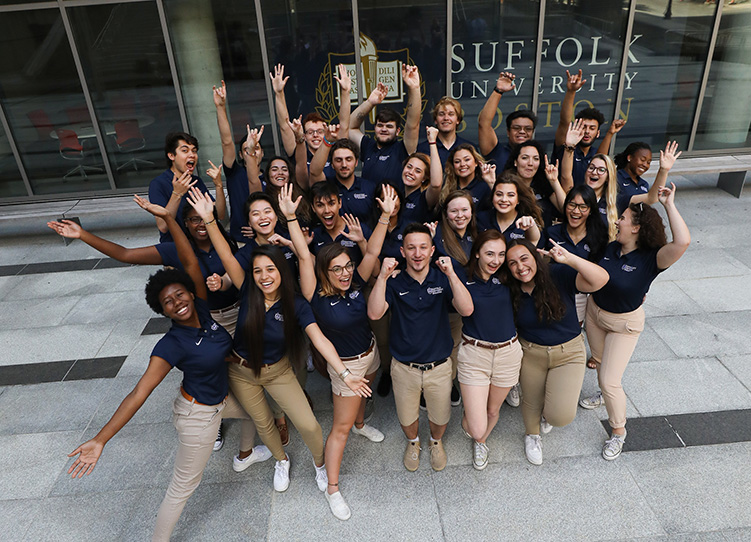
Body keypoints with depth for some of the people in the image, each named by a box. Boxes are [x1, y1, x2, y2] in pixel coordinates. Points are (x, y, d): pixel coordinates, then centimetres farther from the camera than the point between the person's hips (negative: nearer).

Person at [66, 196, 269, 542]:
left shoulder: (201, 309, -13)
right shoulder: (171, 345, -29)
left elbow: (190, 261, -21)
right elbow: (139, 393, -33)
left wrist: (168, 218, -27)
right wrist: (100, 440, -39)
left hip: (223, 397, 8)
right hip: (198, 415, -8)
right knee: (182, 487, 4)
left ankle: (244, 456, 60)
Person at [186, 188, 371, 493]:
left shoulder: (296, 305, -21)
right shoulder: (248, 294, -19)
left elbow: (320, 340, -28)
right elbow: (226, 257, -30)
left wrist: (345, 374, -39)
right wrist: (208, 219, -41)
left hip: (278, 371, -1)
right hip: (242, 371, 1)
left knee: (308, 424, -4)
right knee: (263, 423, 20)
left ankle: (320, 462, 29)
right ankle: (281, 460, 51)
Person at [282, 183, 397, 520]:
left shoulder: (356, 284, -13)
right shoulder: (318, 297, -26)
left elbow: (372, 252, -20)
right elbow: (304, 256, -35)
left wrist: (386, 215, -29)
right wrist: (290, 217, -42)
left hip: (370, 354, 6)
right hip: (345, 364, -5)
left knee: (361, 394, 34)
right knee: (341, 427, 4)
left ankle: (360, 425, 67)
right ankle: (333, 489, 18)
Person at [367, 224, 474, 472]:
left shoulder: (442, 279, -7)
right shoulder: (394, 282, -10)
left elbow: (466, 310, -22)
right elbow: (374, 313, -24)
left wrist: (451, 274, -32)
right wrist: (382, 277, -33)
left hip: (439, 367, 1)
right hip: (403, 368, 0)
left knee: (440, 419, 21)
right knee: (407, 419, 20)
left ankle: (436, 442, 55)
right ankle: (413, 442, 54)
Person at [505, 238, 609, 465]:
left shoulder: (559, 275, -20)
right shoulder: (511, 291, -11)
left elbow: (601, 279, -35)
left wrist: (568, 258, -42)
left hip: (568, 353, -2)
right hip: (530, 353, 2)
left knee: (562, 416, -10)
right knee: (531, 402, 19)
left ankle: (549, 413, 30)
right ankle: (532, 435, 55)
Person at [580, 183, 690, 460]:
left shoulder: (650, 259, -27)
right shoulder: (610, 246, -12)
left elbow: (682, 241, -45)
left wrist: (669, 204, -39)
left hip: (624, 323, -5)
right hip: (595, 311, 6)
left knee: (610, 380, -3)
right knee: (600, 360, 28)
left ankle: (618, 431, 22)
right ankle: (607, 394, 60)